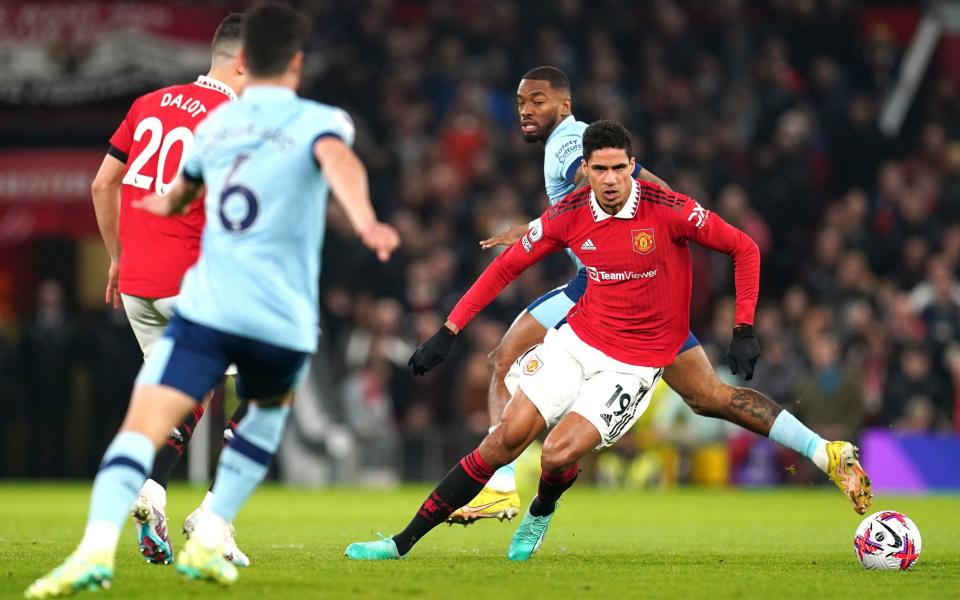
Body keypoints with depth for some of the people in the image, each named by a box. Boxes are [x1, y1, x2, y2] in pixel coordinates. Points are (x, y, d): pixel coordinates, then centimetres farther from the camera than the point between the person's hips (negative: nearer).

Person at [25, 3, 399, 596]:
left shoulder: (216, 122, 18)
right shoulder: (318, 120, 5)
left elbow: (174, 199, 37)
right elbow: (339, 161, -21)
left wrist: (164, 204, 62)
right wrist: (366, 222, -39)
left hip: (206, 307, 1)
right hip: (284, 320, -1)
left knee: (141, 430, -9)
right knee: (271, 411, 29)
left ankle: (97, 547, -34)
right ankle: (207, 542, 19)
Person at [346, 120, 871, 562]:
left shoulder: (668, 210, -18)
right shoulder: (568, 216, -8)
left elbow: (744, 249, -8)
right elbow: (506, 266, 4)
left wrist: (744, 330, -11)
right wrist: (449, 331, 0)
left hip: (636, 361, -3)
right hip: (576, 340, 3)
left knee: (559, 453, -19)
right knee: (507, 438, -6)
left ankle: (541, 512, 20)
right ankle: (403, 542, 1)